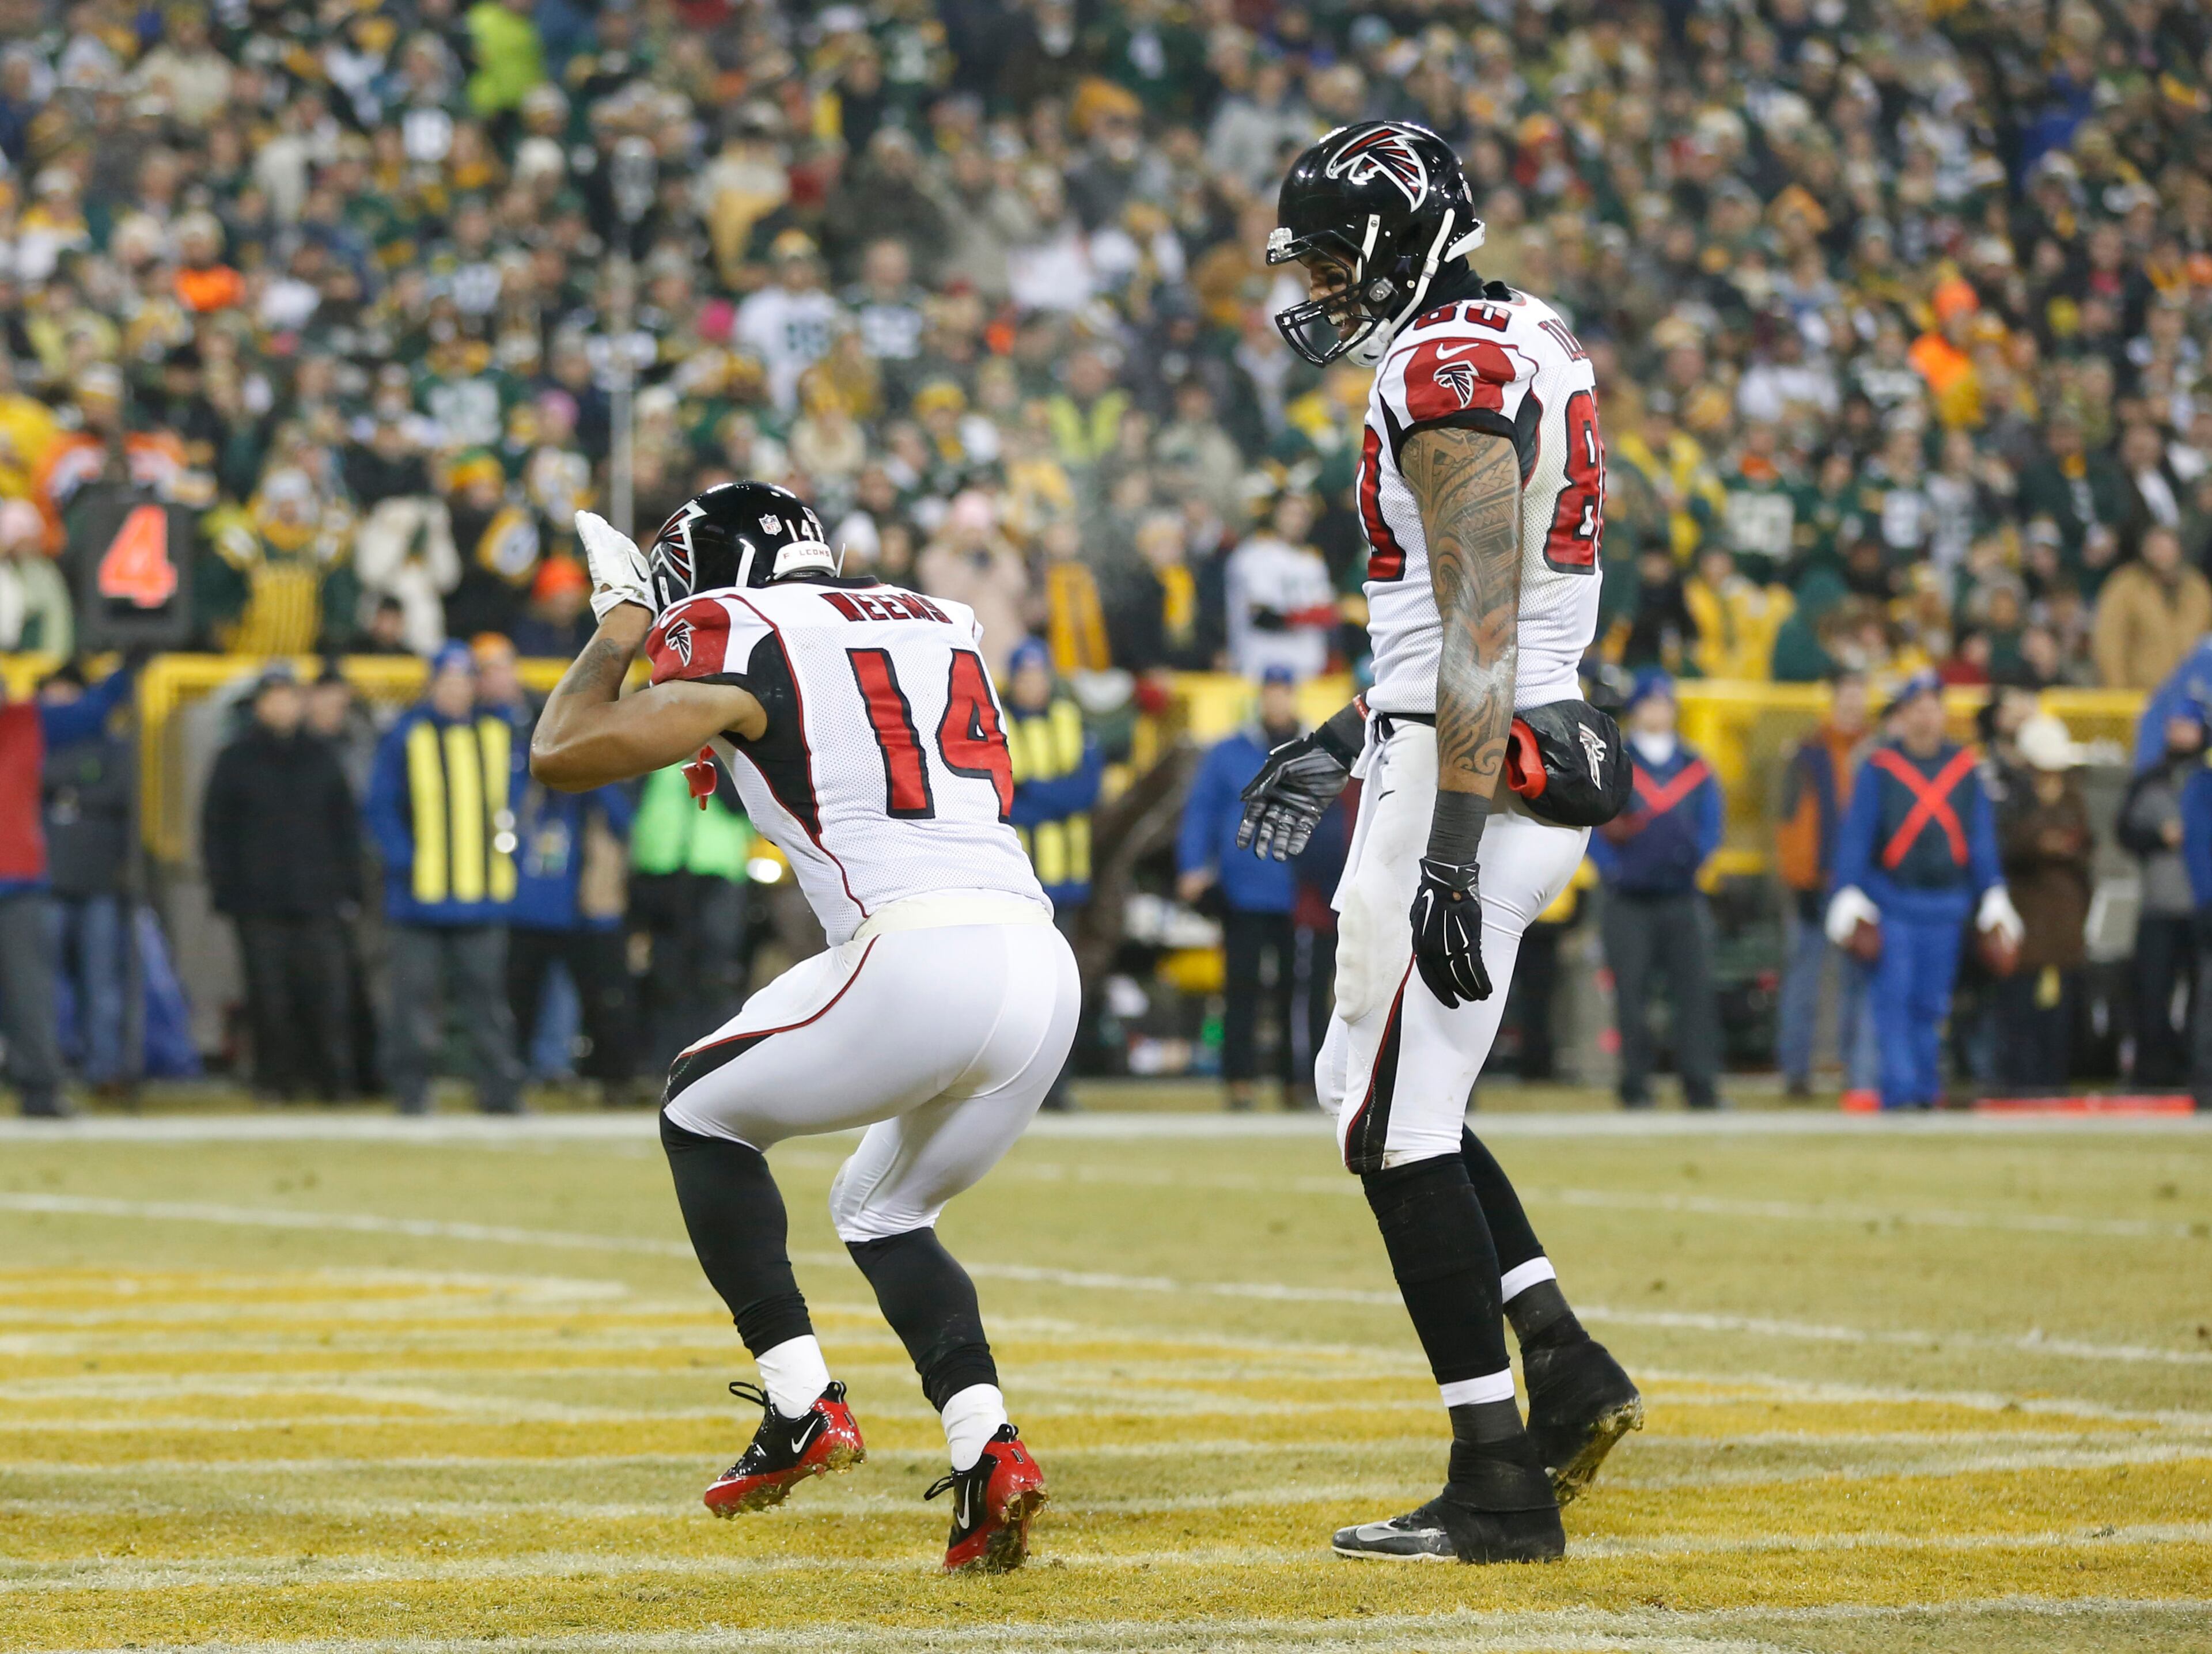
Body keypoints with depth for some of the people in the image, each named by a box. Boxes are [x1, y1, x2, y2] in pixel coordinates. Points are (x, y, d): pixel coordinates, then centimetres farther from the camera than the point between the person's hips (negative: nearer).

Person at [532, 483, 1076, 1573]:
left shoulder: (746, 639, 5)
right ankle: (986, 1451, 3)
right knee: (884, 1213, 26)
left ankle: (802, 1407, 8)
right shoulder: (939, 624, 24)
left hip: (918, 959, -6)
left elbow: (561, 756, 7)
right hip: (1044, 964, 7)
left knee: (702, 1114, 18)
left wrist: (620, 630, 25)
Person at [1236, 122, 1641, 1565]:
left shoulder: (1445, 377, -16)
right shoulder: (1531, 345, 15)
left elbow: (1482, 626, -23)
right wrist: (1349, 740, 29)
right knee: (1368, 1088, 19)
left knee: (1397, 1128, -5)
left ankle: (1501, 1489, -3)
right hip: (1542, 761, 10)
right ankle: (1563, 1363, 11)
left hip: (1470, 780, -10)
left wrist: (1449, 853, -26)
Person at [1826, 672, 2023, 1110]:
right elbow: (1854, 834, -1)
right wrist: (1850, 903, -8)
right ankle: (1900, 1089, -11)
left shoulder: (1964, 768, 9)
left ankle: (1925, 1090, 14)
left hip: (1947, 905, 3)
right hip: (1892, 901, -3)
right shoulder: (1880, 767, 0)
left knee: (1930, 1004, 7)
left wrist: (1995, 904, 9)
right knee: (1894, 1000, -9)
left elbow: (1981, 839, 13)